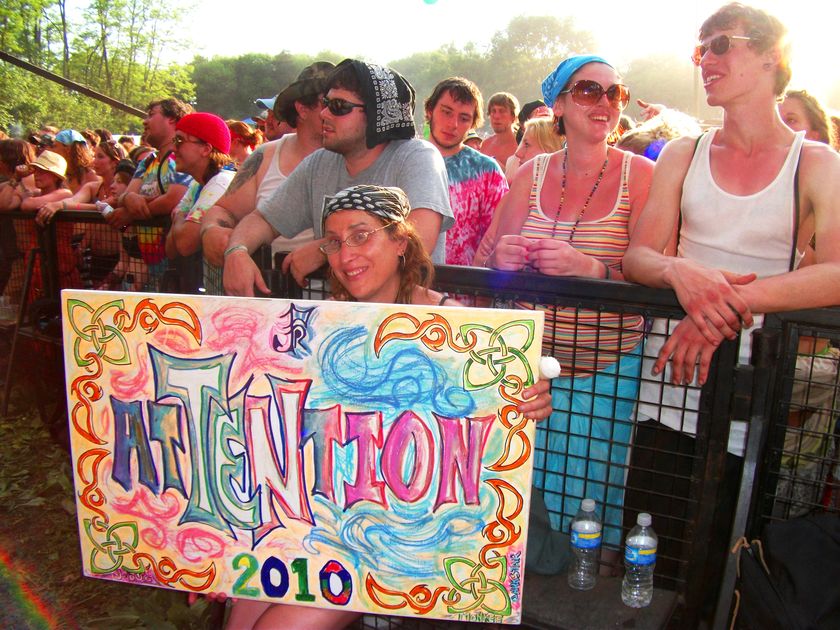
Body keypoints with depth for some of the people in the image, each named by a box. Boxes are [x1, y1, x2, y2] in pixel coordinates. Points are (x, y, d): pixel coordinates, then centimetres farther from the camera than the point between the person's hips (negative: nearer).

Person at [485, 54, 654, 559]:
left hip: (609, 368, -2)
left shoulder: (640, 174, -2)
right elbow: (495, 264, 7)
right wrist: (505, 258, -17)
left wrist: (589, 268, -28)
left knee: (590, 498, 3)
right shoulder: (531, 173, 6)